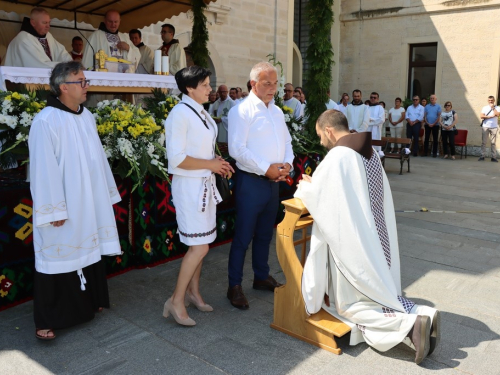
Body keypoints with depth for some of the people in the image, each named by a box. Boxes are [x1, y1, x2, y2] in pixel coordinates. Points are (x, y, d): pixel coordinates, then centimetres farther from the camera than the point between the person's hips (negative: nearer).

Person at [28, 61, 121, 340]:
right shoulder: (46, 122, -17)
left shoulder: (87, 116, 6)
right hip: (63, 207, -7)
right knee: (58, 257, 2)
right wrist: (54, 210, -18)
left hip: (89, 203, 7)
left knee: (89, 251, 16)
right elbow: (44, 169, -18)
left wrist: (107, 193, 13)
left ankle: (86, 304, 34)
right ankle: (47, 320, 16)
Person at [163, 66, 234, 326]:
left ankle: (193, 291, 29)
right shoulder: (180, 114, -16)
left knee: (199, 244, 14)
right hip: (189, 186, -8)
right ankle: (176, 300, 7)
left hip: (206, 183, 8)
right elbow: (177, 159, -21)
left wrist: (217, 162, 1)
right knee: (199, 247, -7)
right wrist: (210, 164, -14)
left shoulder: (201, 113, 10)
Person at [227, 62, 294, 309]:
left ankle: (261, 277, 33)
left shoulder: (277, 112, 13)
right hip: (251, 181, -7)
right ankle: (234, 286, 14)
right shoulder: (242, 111, -11)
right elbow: (236, 150, -19)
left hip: (274, 181, 7)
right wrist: (266, 168, -19)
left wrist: (287, 164, -3)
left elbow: (287, 142, 17)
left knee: (265, 233, 18)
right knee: (243, 236, 1)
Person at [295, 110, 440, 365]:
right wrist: (315, 184, 15)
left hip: (353, 243, -8)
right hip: (375, 238, 8)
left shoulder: (337, 156, -18)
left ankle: (411, 324, -12)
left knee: (350, 303, 4)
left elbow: (316, 198, -14)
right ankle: (422, 315, -1)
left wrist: (305, 186, 6)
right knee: (379, 293, 19)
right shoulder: (369, 151, 9)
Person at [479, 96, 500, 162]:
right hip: (485, 127, 1)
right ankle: (482, 156, 2)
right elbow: (481, 116, -5)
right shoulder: (485, 108, 8)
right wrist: (491, 116, -10)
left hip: (494, 127, 0)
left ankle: (493, 157, 1)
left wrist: (493, 107, -5)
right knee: (483, 142, -1)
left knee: (493, 142, 0)